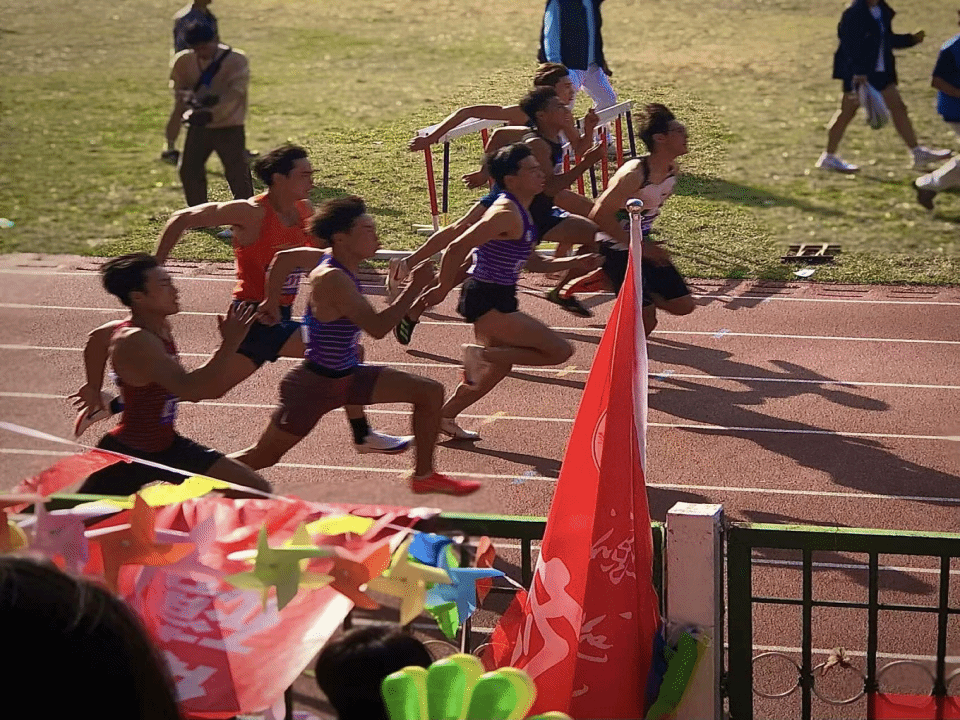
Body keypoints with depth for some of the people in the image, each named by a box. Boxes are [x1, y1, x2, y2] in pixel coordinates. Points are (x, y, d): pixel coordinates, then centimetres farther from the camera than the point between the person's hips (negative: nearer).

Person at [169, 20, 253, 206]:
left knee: (237, 173, -6)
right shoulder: (184, 61, 0)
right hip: (198, 127, 5)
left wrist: (210, 114, -31)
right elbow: (179, 88, 4)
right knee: (189, 171, 10)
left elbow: (234, 94, -21)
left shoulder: (236, 60, -13)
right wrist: (192, 98, -20)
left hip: (229, 127, -5)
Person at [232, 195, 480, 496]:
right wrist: (414, 287, -29)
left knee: (430, 392, 4)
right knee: (262, 457, 3)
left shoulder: (329, 259, -2)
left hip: (347, 376, 9)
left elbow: (284, 258, 15)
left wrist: (271, 303, 23)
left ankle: (424, 475, 16)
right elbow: (377, 327, -34)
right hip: (315, 383, -9)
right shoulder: (332, 278, -29)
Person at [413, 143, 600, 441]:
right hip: (488, 301, -10)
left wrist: (573, 262, 12)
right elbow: (457, 248, -24)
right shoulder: (506, 214, -21)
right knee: (560, 350, -10)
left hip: (497, 301, 10)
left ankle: (444, 417, 36)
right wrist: (442, 290, -17)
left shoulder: (520, 212, 10)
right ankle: (481, 354, -4)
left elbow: (530, 262, 19)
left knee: (499, 366, 26)